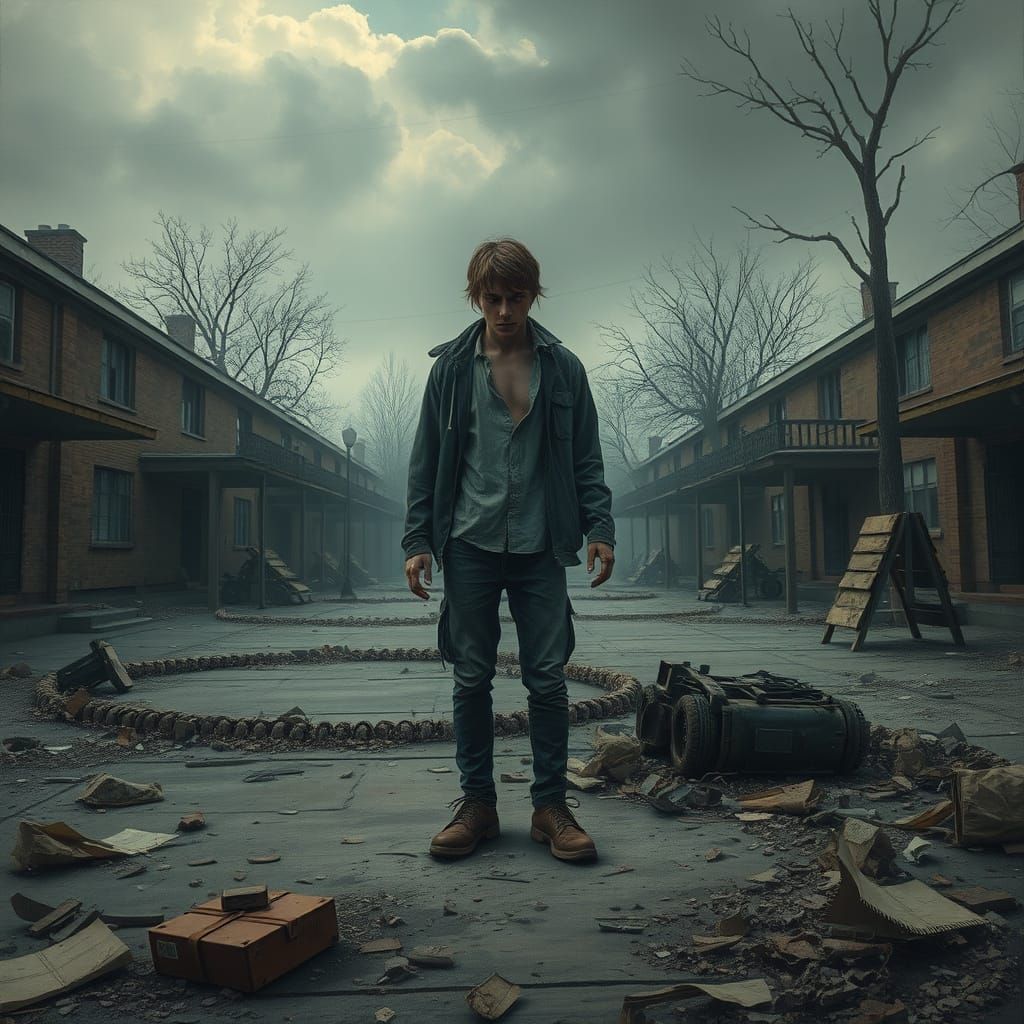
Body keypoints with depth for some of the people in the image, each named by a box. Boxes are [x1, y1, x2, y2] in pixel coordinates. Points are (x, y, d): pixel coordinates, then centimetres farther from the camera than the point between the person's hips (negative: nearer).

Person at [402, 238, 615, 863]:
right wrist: (418, 540, 0)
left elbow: (586, 459, 8)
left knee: (548, 678, 1)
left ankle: (551, 806, 15)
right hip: (470, 546, 0)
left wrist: (600, 528, -3)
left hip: (539, 549, 0)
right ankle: (477, 804, 19)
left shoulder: (563, 367, 7)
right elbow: (427, 460, 7)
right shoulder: (452, 367, 6)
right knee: (472, 679, 5)